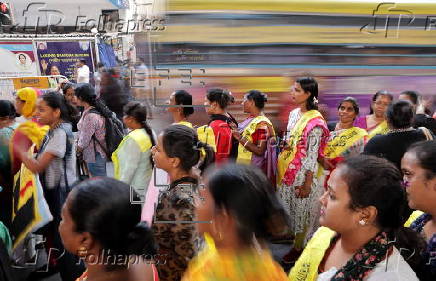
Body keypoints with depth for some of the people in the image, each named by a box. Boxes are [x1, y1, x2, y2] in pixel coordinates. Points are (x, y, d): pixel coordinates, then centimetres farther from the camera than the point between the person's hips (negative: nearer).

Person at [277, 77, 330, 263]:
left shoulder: (315, 120, -16)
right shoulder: (294, 114, 7)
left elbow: (313, 154, -17)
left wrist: (307, 183, -17)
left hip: (303, 173, -7)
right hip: (286, 170, 7)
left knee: (301, 210, 7)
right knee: (289, 208, 17)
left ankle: (298, 248, 24)